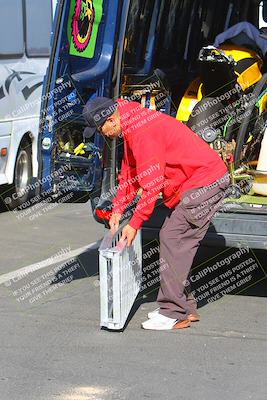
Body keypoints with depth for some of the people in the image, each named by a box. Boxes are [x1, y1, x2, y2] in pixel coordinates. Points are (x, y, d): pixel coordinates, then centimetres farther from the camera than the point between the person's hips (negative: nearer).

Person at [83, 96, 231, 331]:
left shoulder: (141, 131, -22)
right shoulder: (131, 126, 11)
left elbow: (152, 184, -22)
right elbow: (130, 171, 19)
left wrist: (135, 224, -17)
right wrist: (118, 209, 14)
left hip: (205, 183, -11)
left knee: (172, 239, -12)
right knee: (175, 241, 11)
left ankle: (173, 314, -10)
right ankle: (185, 307, 17)